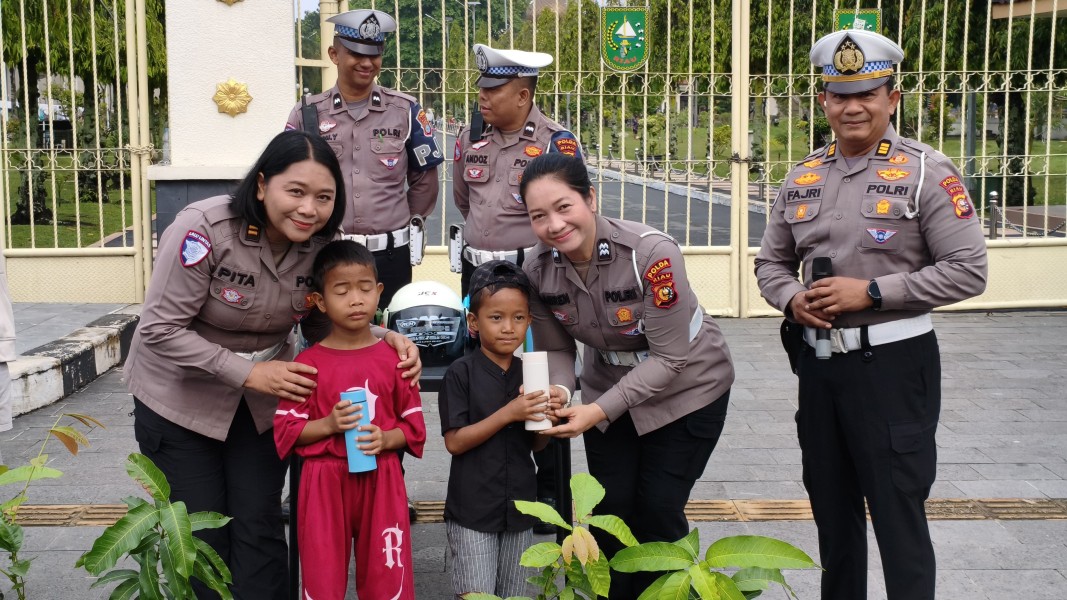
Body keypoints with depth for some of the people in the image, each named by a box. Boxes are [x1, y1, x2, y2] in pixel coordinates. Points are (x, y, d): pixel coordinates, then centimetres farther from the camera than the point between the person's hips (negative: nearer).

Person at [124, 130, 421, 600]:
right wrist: (247, 372, -30)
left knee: (260, 530, 6)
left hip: (262, 400, 3)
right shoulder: (203, 228, -27)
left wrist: (387, 338, -21)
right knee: (201, 535, 6)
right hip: (179, 397, -3)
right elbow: (161, 329, -25)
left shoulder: (322, 243, -13)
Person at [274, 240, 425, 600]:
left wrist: (386, 439, -13)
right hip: (324, 483, -1)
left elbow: (414, 426, 5)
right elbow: (286, 429, -1)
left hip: (382, 482, 1)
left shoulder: (394, 359, 2)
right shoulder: (309, 363, -2)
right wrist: (329, 424, -16)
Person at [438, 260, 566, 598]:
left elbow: (537, 445, 9)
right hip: (472, 510, -5)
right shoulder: (461, 373, -10)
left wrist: (548, 415, -12)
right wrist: (508, 413, -22)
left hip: (519, 507, 5)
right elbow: (454, 442, -14)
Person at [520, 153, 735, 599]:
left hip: (687, 386, -4)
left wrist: (598, 411, -31)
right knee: (610, 510, 5)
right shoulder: (537, 270, -16)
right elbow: (556, 349, -5)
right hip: (610, 390, 4)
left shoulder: (652, 253, -31)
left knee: (657, 508, -5)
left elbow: (669, 358, -27)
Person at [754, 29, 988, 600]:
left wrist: (872, 292, -19)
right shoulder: (803, 177, 8)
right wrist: (792, 298, -7)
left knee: (899, 515, 0)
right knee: (831, 508, 18)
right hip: (818, 360, 6)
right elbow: (771, 262, 15)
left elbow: (967, 270, -13)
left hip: (893, 363, -6)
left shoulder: (925, 172, -8)